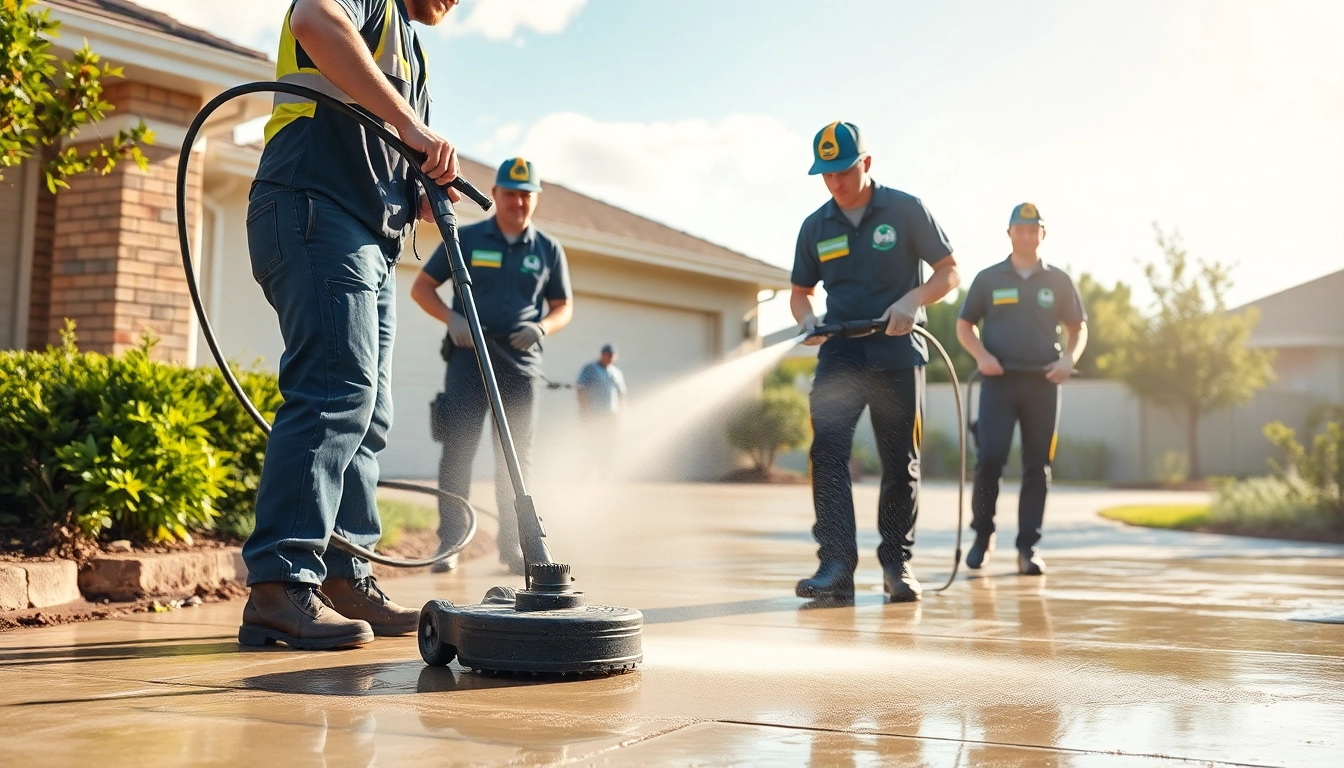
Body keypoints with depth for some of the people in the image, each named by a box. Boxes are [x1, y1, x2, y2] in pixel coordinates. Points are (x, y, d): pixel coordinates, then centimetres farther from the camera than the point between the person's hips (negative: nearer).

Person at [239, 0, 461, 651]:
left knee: (366, 415, 6)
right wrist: (411, 125, -25)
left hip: (372, 243, 10)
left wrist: (428, 197, 5)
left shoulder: (412, 54, 31)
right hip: (315, 211, -10)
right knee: (337, 390, -20)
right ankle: (278, 587, -22)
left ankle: (344, 579, 9)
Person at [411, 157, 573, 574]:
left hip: (521, 363, 2)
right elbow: (421, 287, 6)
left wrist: (542, 327, -8)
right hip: (469, 356, -2)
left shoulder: (549, 250, 9)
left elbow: (563, 306, 14)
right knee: (458, 448, -5)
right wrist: (452, 318, -12)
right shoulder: (465, 239, 4)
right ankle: (450, 543, 1)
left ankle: (512, 545, 15)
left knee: (516, 457, 5)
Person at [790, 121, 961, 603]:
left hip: (897, 351, -2)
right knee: (827, 451, -15)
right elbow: (801, 290, 19)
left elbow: (949, 273, 2)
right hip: (840, 351, 2)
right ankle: (836, 566, -17)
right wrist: (807, 319, -4)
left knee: (901, 461, 4)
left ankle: (897, 564, 16)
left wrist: (911, 301, -17)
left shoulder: (905, 211, 0)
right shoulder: (816, 227, 9)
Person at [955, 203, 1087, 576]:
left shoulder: (1058, 281, 10)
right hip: (999, 381, -1)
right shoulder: (988, 279, 8)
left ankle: (1028, 547, 8)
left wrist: (1069, 359, -4)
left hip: (1042, 383, 1)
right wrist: (981, 355, -7)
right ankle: (982, 534, 7)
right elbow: (964, 325, 11)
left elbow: (1078, 328, 15)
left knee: (1037, 466, 1)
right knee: (989, 457, -12)